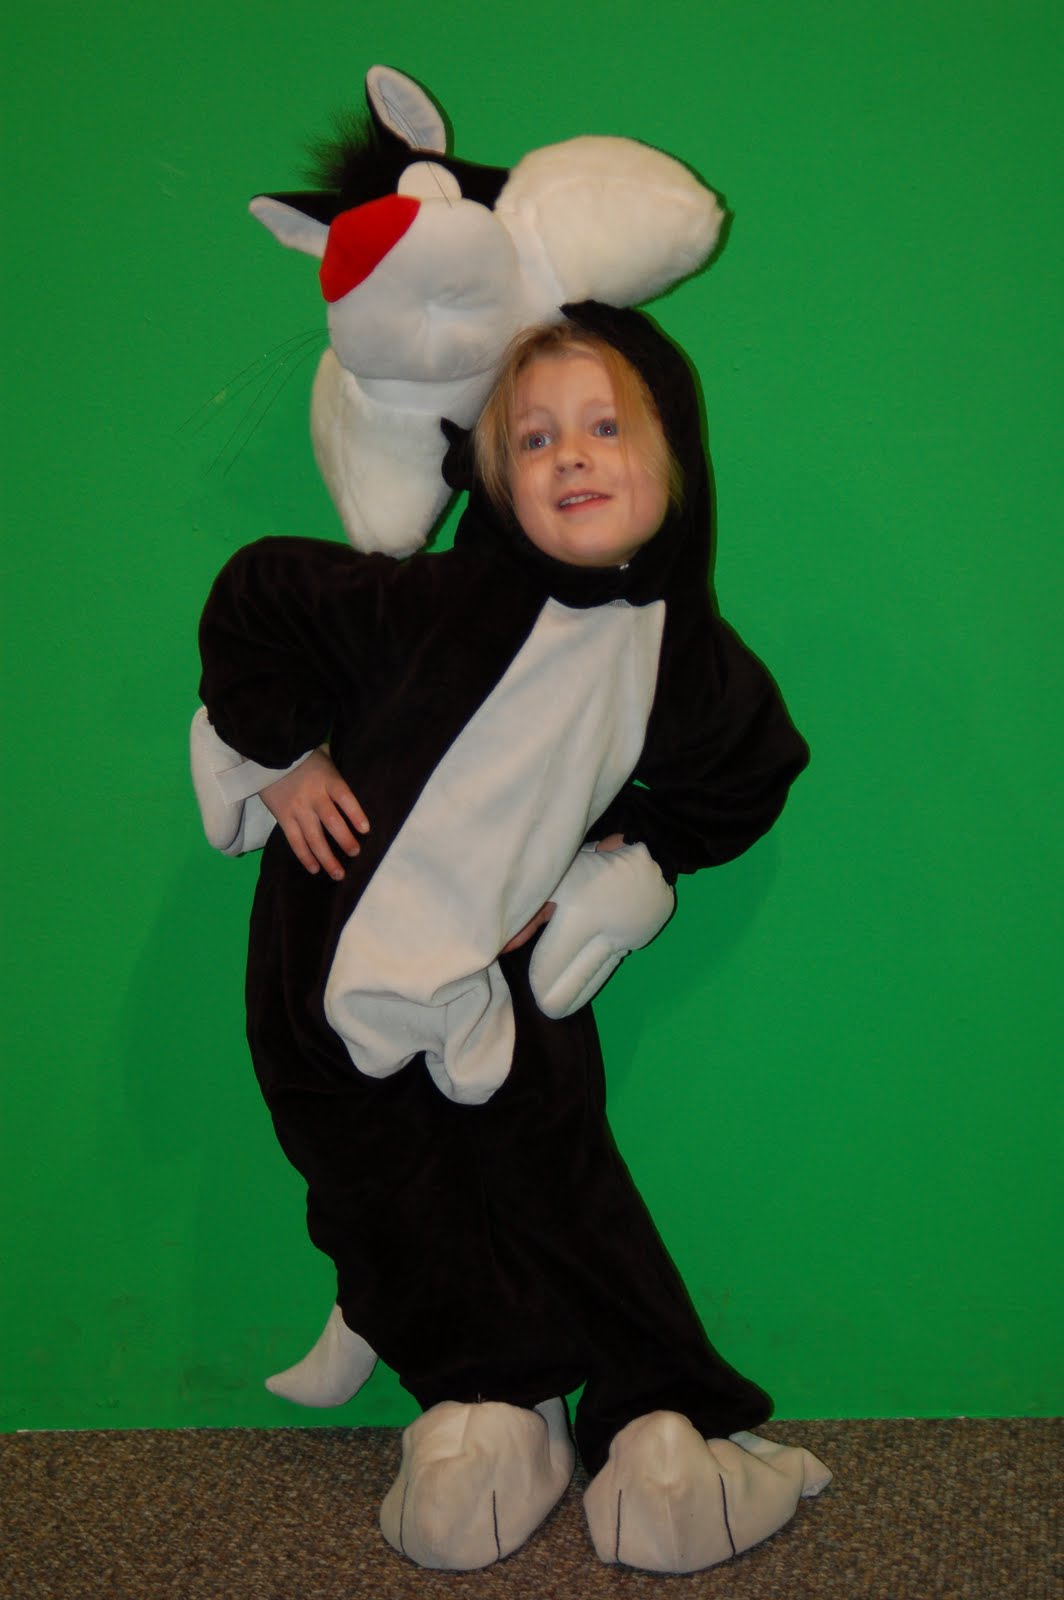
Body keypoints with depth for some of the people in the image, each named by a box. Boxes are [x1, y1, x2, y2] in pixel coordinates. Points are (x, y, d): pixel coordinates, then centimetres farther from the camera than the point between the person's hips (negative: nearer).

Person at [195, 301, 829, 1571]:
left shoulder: (686, 660, -12)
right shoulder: (438, 603, -23)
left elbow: (744, 780, 8)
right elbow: (256, 598, -13)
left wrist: (614, 859, 2)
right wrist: (285, 759, -9)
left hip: (506, 977, 1)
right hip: (346, 962, -1)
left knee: (555, 1185, 4)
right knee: (390, 1196, 9)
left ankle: (657, 1416, 19)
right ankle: (486, 1401, 28)